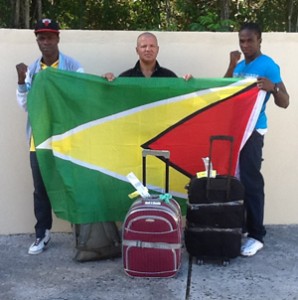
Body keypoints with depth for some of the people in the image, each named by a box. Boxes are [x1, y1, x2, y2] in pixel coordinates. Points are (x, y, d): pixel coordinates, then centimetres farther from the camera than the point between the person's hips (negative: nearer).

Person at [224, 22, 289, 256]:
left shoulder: (268, 66, -7)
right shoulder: (240, 66, 16)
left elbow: (284, 103, -11)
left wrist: (273, 88, -32)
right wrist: (231, 66, 4)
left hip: (252, 130, -7)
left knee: (250, 181, -9)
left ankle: (256, 235, -3)